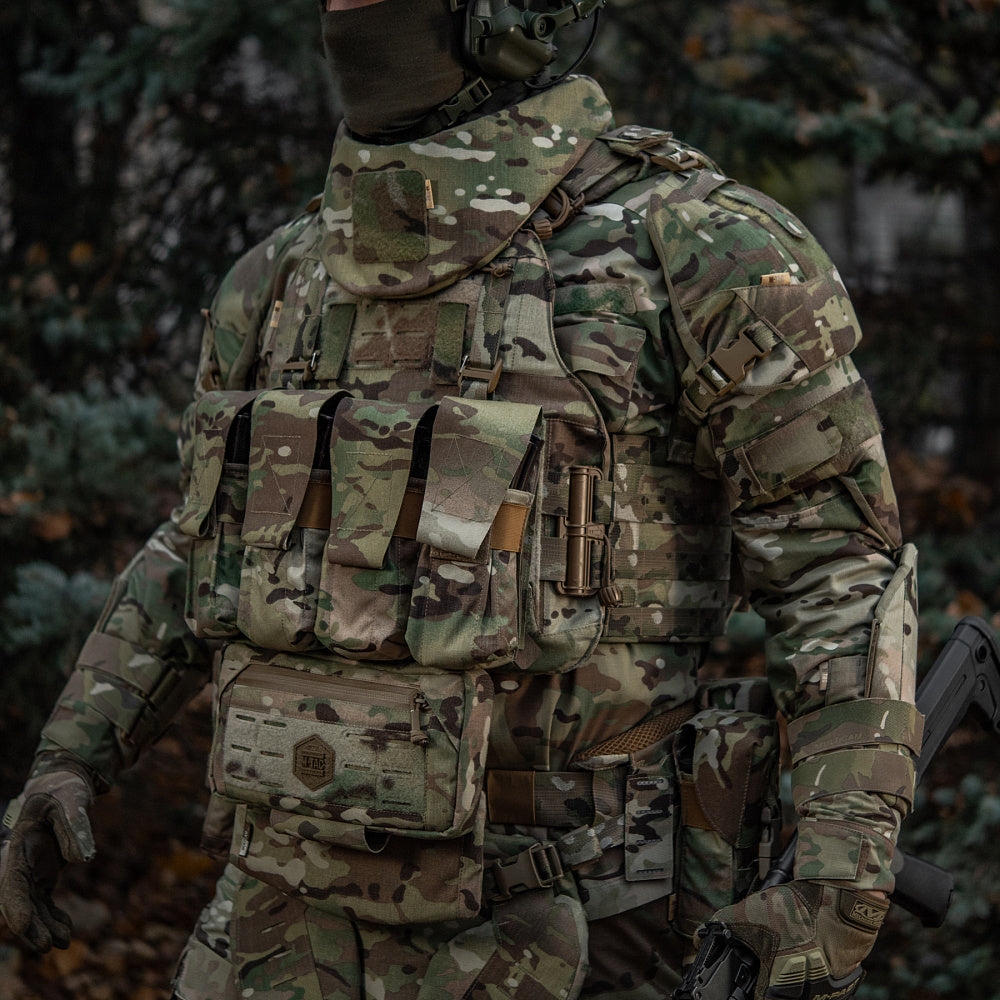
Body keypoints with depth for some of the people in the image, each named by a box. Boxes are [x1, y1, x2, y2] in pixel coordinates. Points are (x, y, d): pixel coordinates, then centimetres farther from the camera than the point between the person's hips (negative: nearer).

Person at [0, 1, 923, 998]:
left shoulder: (695, 250, -11)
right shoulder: (289, 277, 8)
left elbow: (840, 570, -11)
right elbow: (209, 540, 21)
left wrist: (842, 887, -20)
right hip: (300, 913, 6)